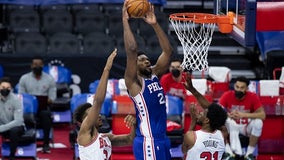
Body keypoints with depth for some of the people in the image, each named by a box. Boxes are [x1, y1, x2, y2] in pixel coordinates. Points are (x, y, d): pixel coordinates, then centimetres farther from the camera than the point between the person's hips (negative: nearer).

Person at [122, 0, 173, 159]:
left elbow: (168, 51, 10)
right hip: (148, 141, -8)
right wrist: (125, 20, -17)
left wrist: (155, 24, 3)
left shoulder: (155, 74, 13)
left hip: (163, 139, 8)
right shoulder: (134, 81, -7)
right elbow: (131, 50, -20)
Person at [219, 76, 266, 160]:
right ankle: (229, 151, -29)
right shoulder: (227, 95, -16)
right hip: (232, 127, 0)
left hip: (247, 127, 0)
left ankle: (249, 153, -21)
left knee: (258, 122, -31)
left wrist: (243, 115, -36)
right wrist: (229, 115, -40)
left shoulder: (253, 97, -18)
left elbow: (262, 115, -25)